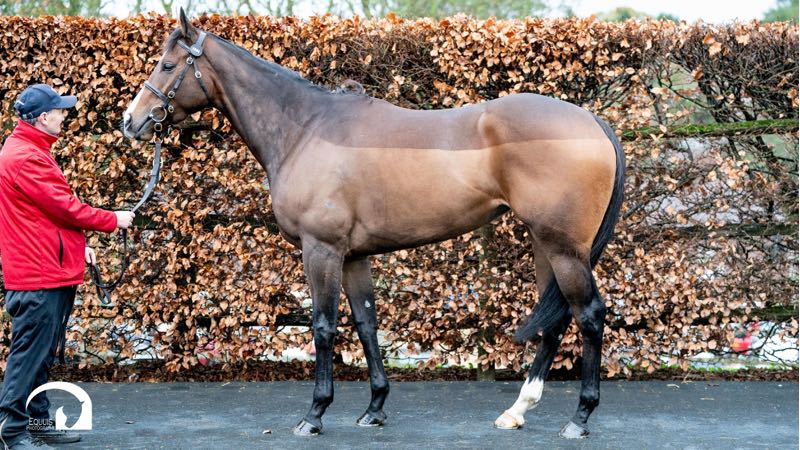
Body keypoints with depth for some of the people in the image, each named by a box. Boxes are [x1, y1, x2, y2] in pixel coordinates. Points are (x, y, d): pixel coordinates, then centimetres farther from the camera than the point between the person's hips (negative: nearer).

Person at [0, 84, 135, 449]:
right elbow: (65, 208, -17)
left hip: (51, 271, 11)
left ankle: (38, 420, 22)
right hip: (38, 275, -11)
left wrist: (77, 246, 14)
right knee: (31, 351, -7)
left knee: (42, 351, 15)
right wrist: (113, 220, -5)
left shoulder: (30, 152, 18)